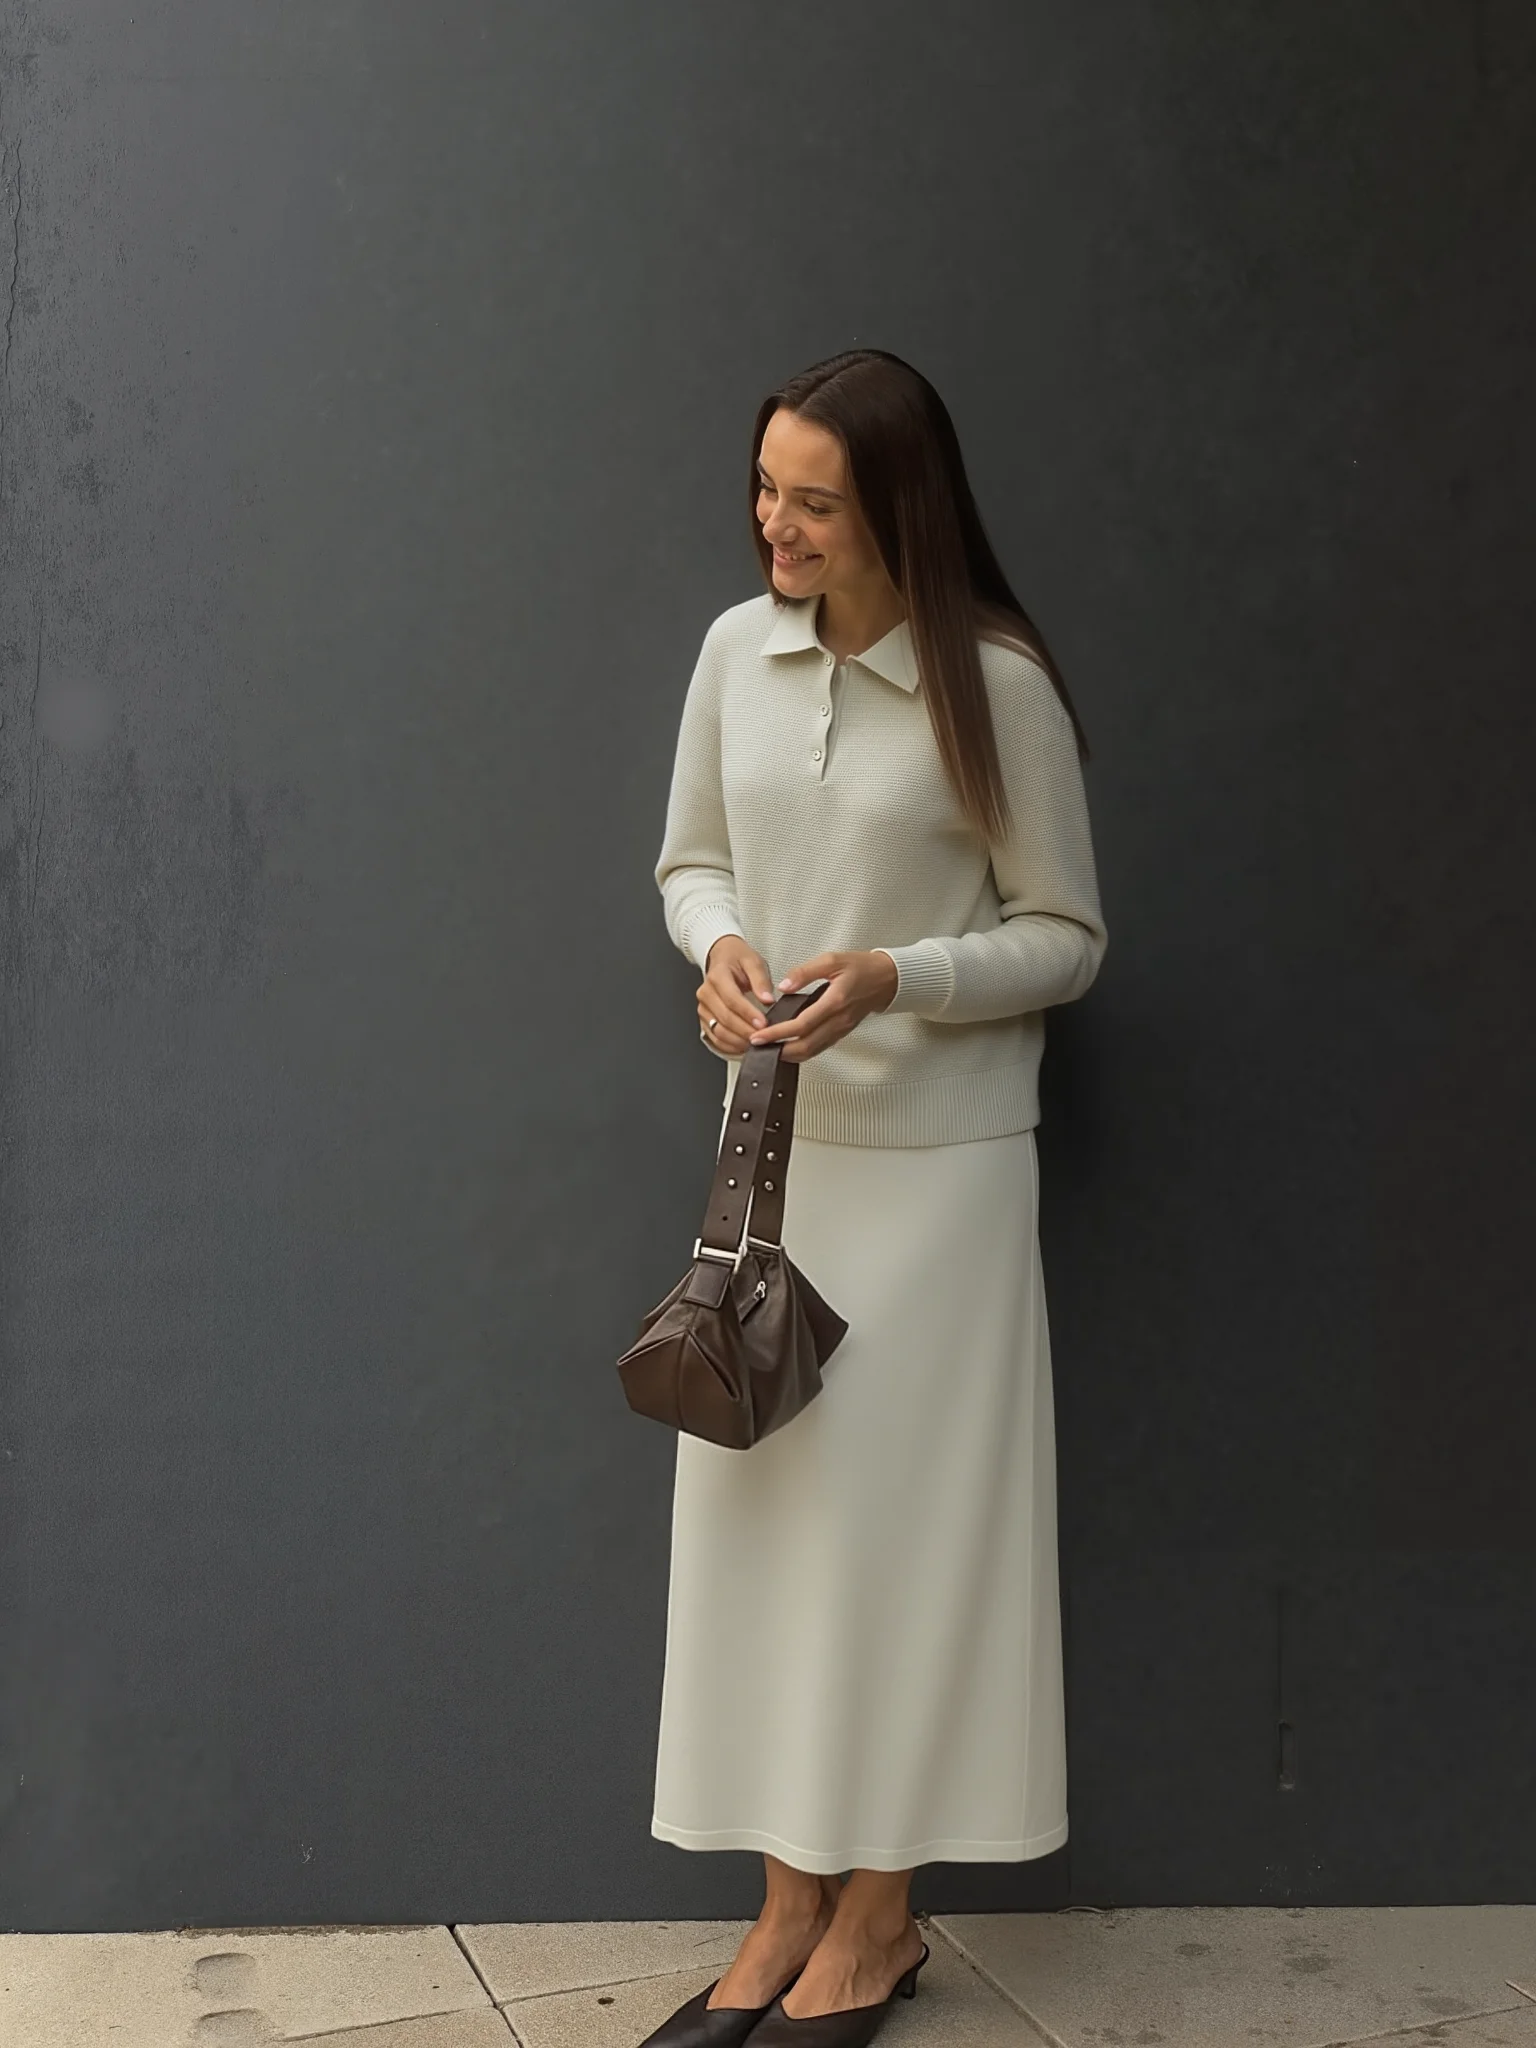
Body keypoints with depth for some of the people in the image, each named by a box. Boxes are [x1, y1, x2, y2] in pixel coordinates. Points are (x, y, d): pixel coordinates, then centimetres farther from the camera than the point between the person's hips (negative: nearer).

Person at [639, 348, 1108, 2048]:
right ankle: (790, 1909, 20)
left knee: (900, 1519, 1)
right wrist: (718, 948, -8)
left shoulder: (998, 688, -11)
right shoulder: (737, 651, 3)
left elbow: (1066, 936, -6)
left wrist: (897, 979, -21)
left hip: (935, 1158, -5)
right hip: (774, 1141, 5)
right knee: (762, 1509, 7)